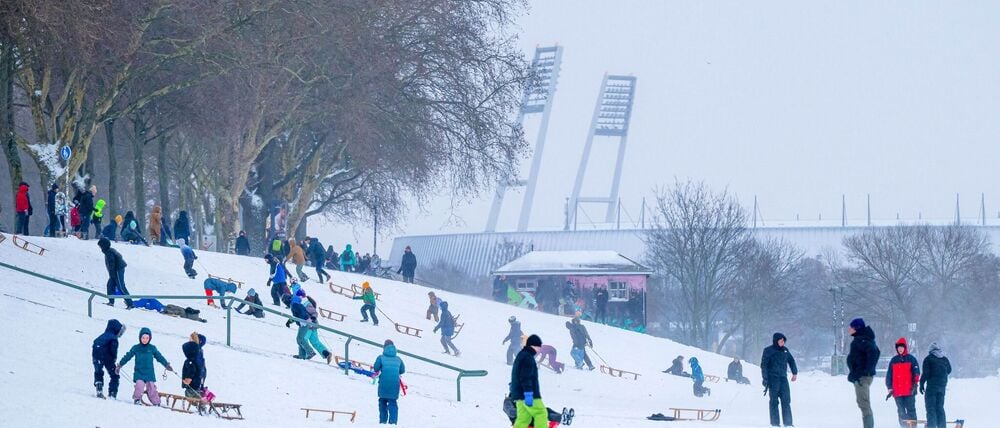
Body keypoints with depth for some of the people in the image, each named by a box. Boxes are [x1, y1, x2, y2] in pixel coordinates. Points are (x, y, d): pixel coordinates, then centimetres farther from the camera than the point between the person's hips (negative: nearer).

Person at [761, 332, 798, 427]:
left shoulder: (785, 350, 13)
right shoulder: (768, 351, -2)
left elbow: (791, 361, 26)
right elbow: (764, 365, -4)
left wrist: (795, 373, 18)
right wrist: (765, 379, -11)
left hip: (783, 378, 5)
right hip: (773, 378, -5)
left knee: (786, 401, -1)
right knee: (774, 401, -4)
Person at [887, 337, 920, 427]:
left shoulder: (911, 359, 3)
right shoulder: (893, 360, 12)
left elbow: (916, 372, -2)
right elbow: (889, 375, 14)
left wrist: (915, 383, -14)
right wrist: (890, 388, 8)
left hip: (909, 390, -3)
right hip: (897, 392, 3)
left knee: (911, 410, -6)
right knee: (901, 412, 5)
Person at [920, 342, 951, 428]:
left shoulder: (928, 359, -7)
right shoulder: (945, 359, 8)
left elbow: (926, 373, -12)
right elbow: (949, 370, 19)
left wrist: (922, 384, -4)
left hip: (931, 386, -5)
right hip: (942, 386, 5)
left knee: (930, 408, -4)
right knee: (940, 407, 13)